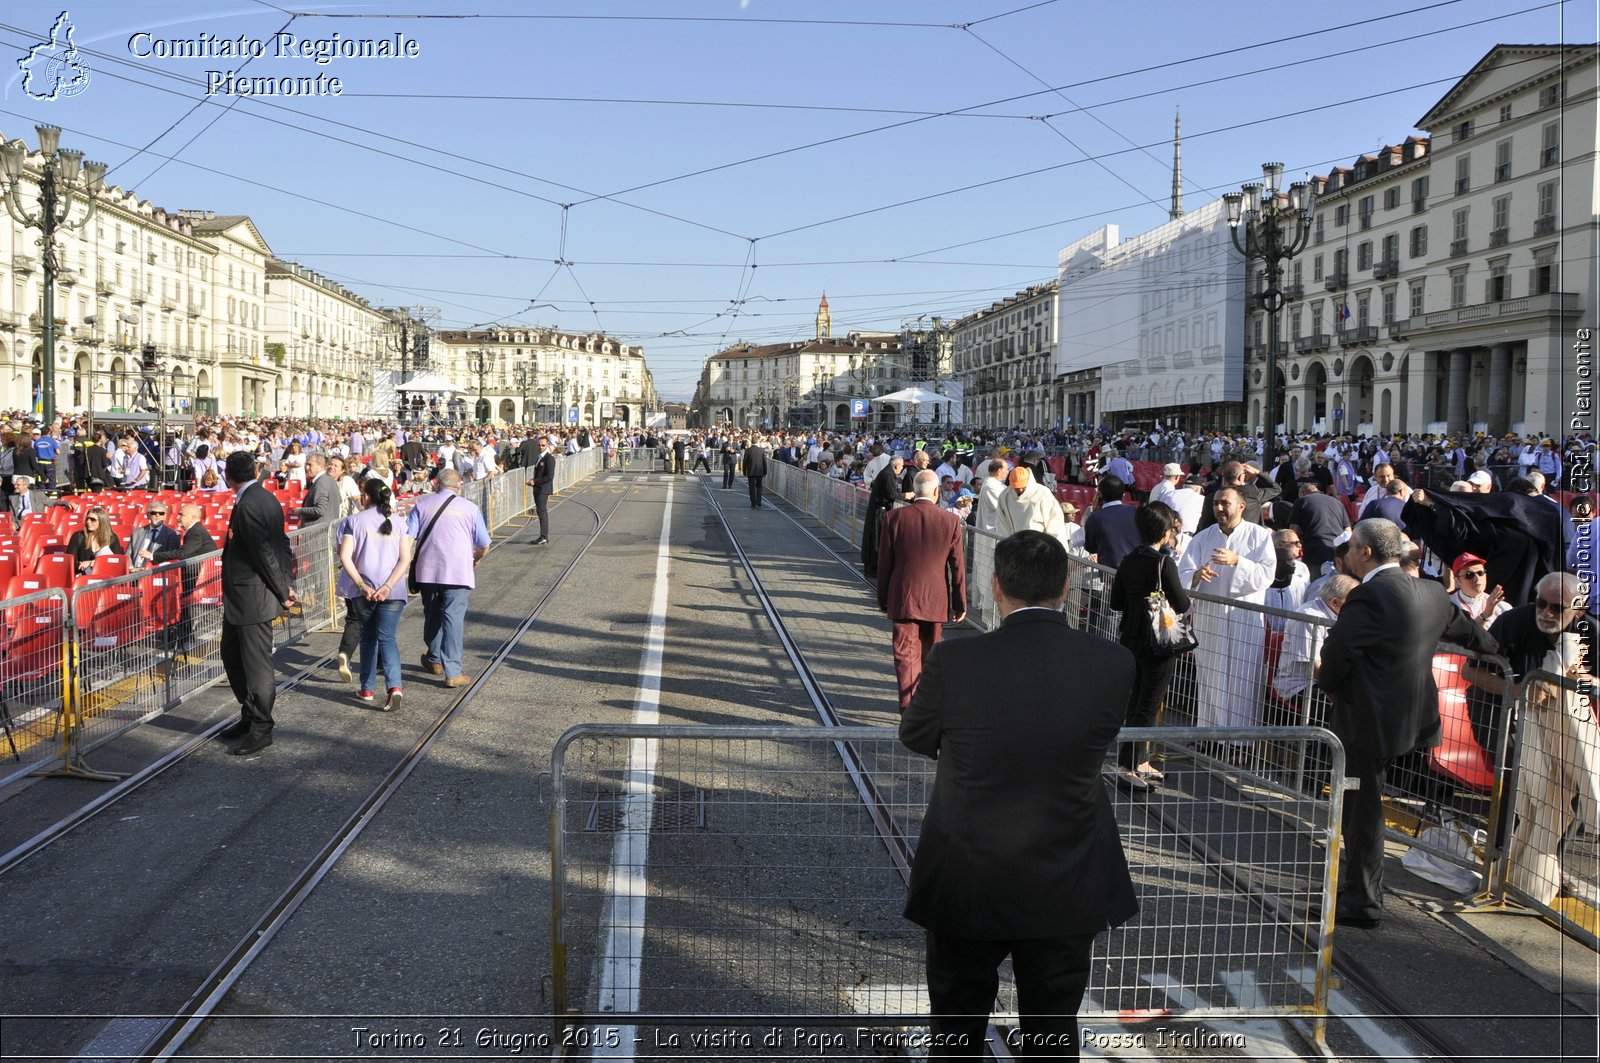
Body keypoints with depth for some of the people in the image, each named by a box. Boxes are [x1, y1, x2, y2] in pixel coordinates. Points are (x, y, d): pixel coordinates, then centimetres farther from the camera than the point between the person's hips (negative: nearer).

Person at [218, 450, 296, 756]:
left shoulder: (248, 505, -20)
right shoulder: (266, 497, 10)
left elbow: (265, 552, -21)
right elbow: (281, 544, 12)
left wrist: (282, 591, -12)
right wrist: (286, 584, 9)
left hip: (252, 598, -10)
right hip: (241, 598, 10)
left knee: (256, 664, 0)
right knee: (232, 656, 20)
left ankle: (261, 729, 10)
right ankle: (250, 716, 32)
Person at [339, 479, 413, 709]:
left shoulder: (354, 521, -1)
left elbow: (345, 557, -10)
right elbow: (405, 559, -5)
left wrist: (362, 585, -10)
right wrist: (388, 586, -9)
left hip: (364, 590, -1)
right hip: (393, 591, 1)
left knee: (368, 638, 16)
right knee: (387, 637, 0)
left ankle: (367, 689, 23)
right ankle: (394, 686, -21)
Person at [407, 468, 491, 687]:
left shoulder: (422, 504, 6)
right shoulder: (470, 509, 4)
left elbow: (407, 538, -2)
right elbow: (484, 546, 8)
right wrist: (475, 560, 28)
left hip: (427, 571, 2)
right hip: (458, 573, -2)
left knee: (432, 616, 19)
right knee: (453, 619, -3)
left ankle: (434, 659, 36)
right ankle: (452, 673, -8)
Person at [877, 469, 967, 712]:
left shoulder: (894, 517, -7)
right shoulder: (951, 521, -7)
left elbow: (884, 562, -1)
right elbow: (957, 566, -3)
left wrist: (883, 598, 10)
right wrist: (960, 603, 7)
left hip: (903, 599, -1)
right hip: (936, 600, 1)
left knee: (906, 655, 1)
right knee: (929, 654, 18)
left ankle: (910, 707, -7)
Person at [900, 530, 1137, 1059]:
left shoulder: (954, 660, -19)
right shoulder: (1114, 664, -13)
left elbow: (914, 738, -2)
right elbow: (1099, 742, 3)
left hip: (966, 887, -1)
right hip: (1066, 893, 2)